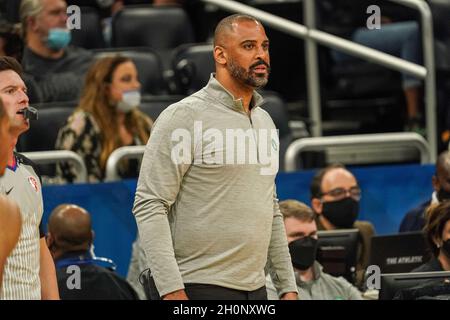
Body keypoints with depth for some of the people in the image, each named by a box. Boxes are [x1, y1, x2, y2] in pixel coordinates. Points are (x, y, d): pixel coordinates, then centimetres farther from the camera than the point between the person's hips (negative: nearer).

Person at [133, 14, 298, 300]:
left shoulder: (265, 122, 16)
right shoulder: (184, 116, -8)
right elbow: (149, 206, -13)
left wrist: (288, 286, 16)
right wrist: (171, 290, -21)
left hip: (255, 288, 7)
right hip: (199, 288, -7)